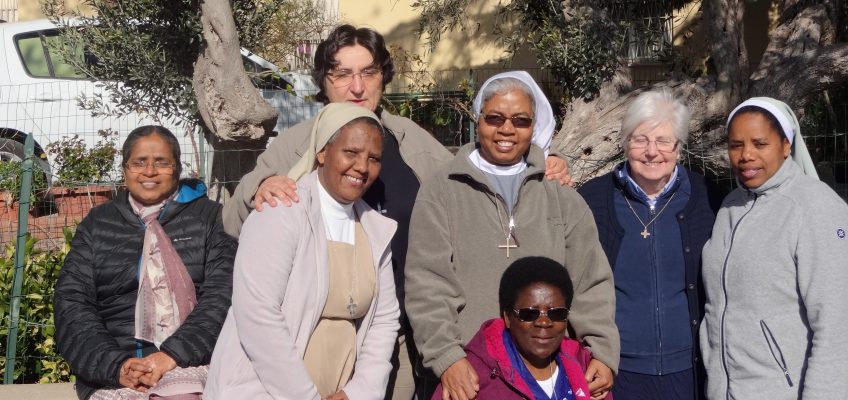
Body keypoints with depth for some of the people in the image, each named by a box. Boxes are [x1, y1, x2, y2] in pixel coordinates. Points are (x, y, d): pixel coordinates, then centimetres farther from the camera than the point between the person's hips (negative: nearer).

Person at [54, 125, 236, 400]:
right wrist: (115, 365, -9)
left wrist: (175, 353, -15)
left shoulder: (208, 216, 10)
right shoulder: (97, 224, 15)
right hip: (112, 373, 1)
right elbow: (72, 303, 7)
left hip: (190, 360, -1)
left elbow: (222, 293, -1)